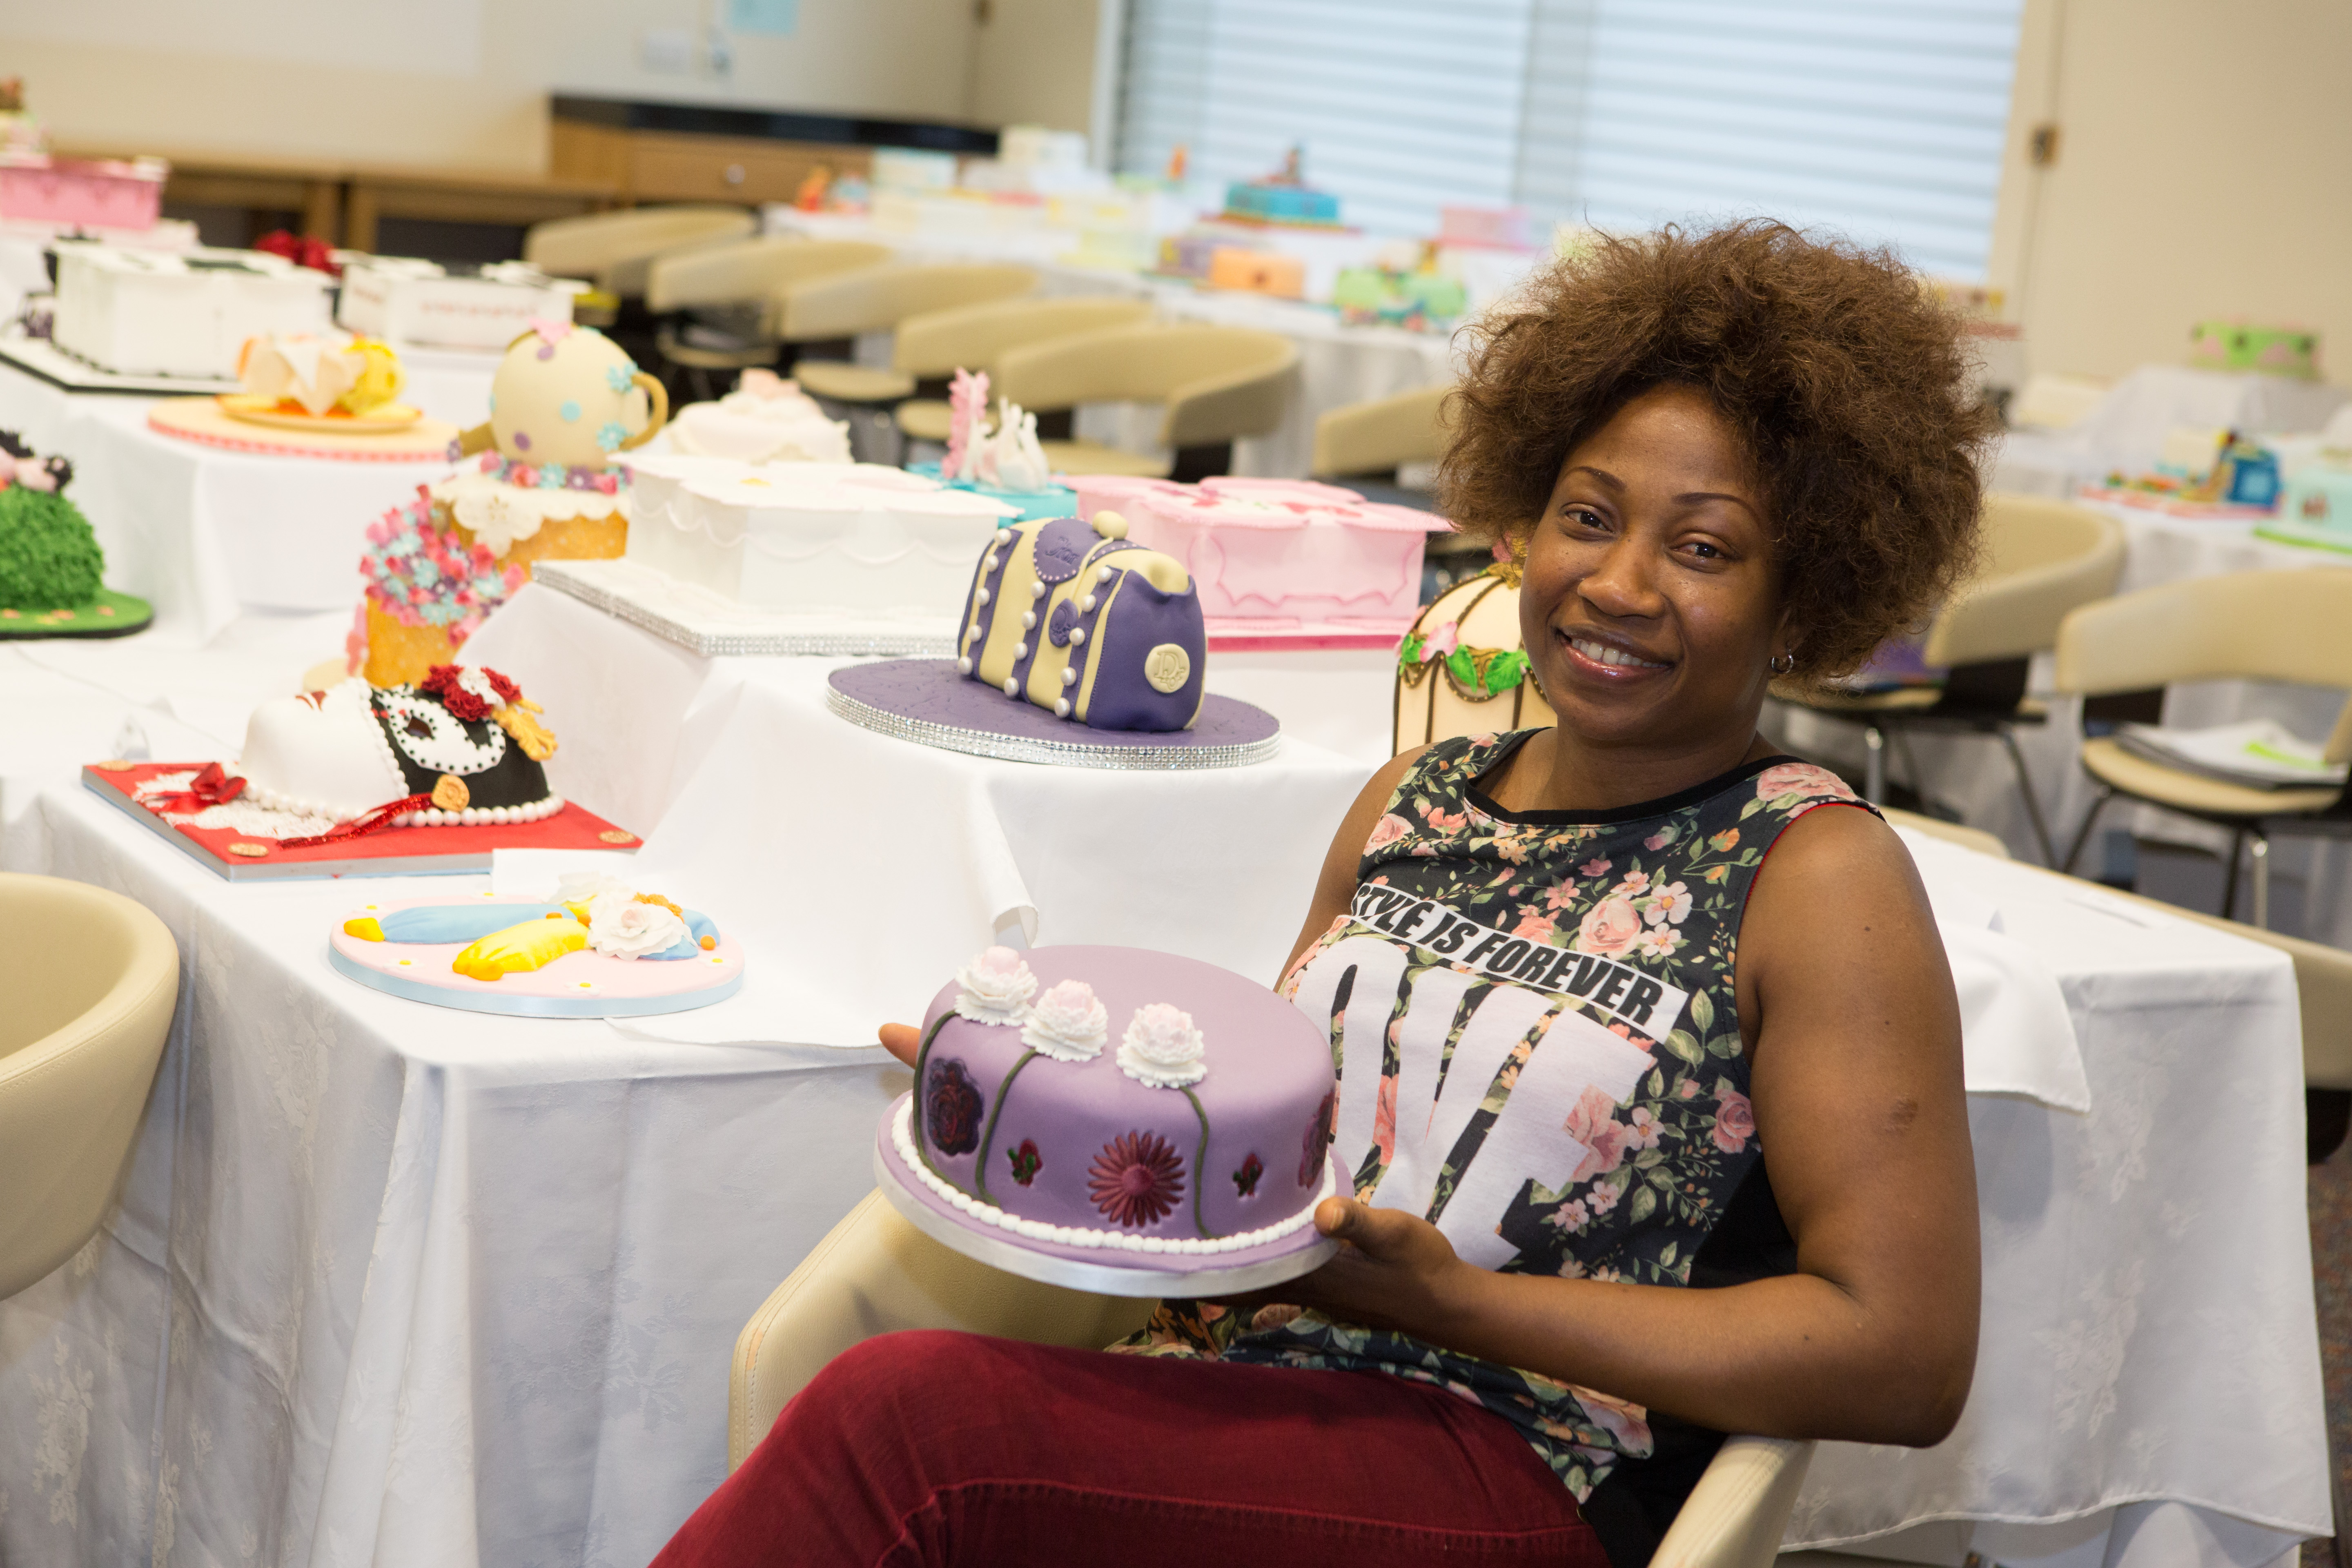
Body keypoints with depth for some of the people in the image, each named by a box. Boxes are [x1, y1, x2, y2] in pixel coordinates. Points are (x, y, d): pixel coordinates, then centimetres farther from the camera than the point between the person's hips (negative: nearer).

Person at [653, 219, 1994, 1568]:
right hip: (1225, 1387, 5)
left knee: (907, 1418, -27)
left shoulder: (1817, 878, -4)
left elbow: (1909, 1358, -10)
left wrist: (1453, 1298, -15)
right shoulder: (1415, 802, 15)